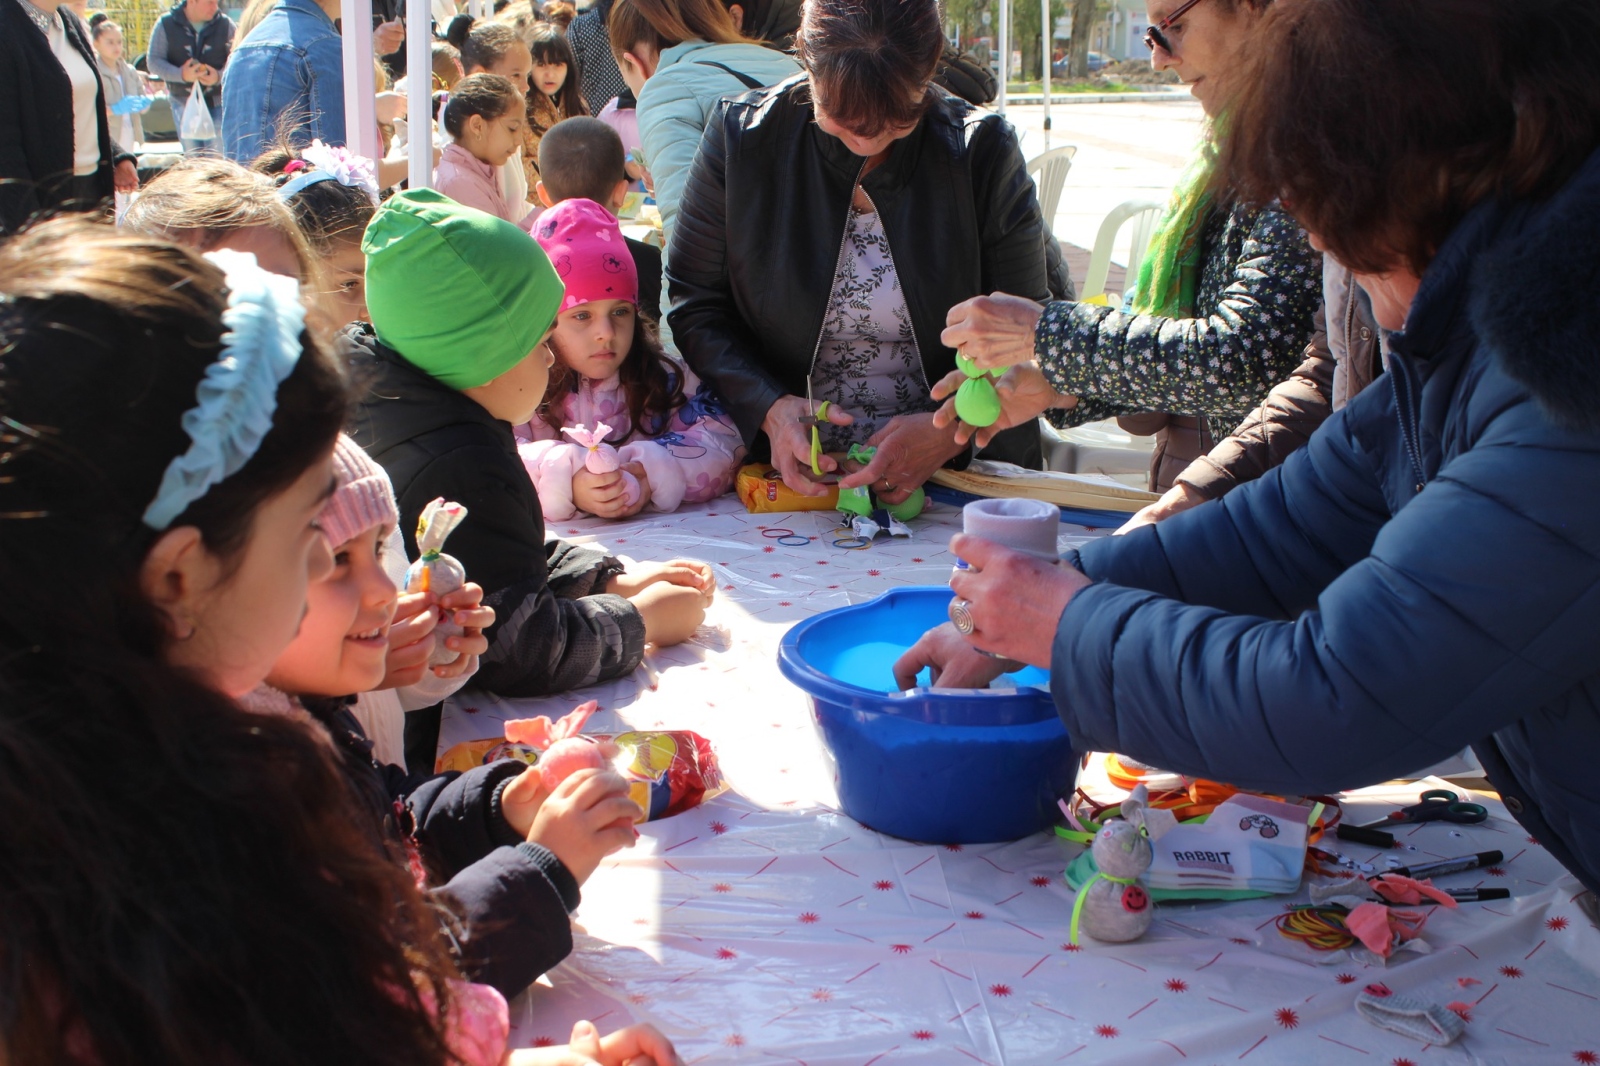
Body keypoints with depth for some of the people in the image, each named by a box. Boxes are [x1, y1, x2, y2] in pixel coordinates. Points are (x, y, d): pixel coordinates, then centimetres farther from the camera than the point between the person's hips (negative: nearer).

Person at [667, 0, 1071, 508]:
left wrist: (955, 430, -19)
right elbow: (694, 306, 2)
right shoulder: (742, 136, -3)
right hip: (786, 473, 3)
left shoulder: (982, 150, -3)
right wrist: (770, 408, -16)